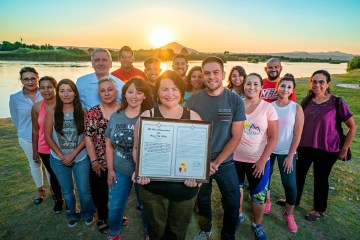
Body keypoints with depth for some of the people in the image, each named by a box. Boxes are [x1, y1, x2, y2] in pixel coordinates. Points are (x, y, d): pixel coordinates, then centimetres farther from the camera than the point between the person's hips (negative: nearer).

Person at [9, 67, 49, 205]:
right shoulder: (15, 98, -8)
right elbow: (15, 119, 5)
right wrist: (26, 131, 10)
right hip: (27, 138, 2)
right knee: (34, 164, 18)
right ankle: (40, 190, 39)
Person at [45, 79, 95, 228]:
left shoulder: (82, 112, -7)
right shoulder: (52, 112, -6)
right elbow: (48, 136, -4)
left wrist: (73, 154, -13)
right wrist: (61, 155, -10)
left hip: (80, 158, -1)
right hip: (58, 159, 1)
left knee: (84, 190, 5)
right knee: (67, 191, 16)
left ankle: (88, 213, 33)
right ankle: (73, 214, 41)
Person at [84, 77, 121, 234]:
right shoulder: (93, 112, -4)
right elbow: (88, 138, -5)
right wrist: (94, 161, -8)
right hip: (100, 162, 0)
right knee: (100, 192, 12)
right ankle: (102, 218, 39)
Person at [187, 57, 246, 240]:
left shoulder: (235, 101, -10)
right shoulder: (193, 100, -8)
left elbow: (236, 137, -9)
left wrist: (217, 162, -14)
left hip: (225, 163, -1)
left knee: (232, 204, 10)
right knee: (202, 200, 20)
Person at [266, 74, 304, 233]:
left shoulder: (296, 108, -7)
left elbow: (297, 134, -7)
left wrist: (290, 156, -9)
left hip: (286, 152, -1)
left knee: (290, 184, -3)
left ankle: (289, 214, 20)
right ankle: (267, 200, 41)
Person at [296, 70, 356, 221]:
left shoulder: (337, 103, -13)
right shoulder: (307, 101, -2)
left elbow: (352, 127, -6)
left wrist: (345, 149, -6)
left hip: (327, 149, -3)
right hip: (304, 146, 4)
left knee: (321, 179, 13)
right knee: (298, 174, 16)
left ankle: (320, 210, 35)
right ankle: (294, 200, 40)